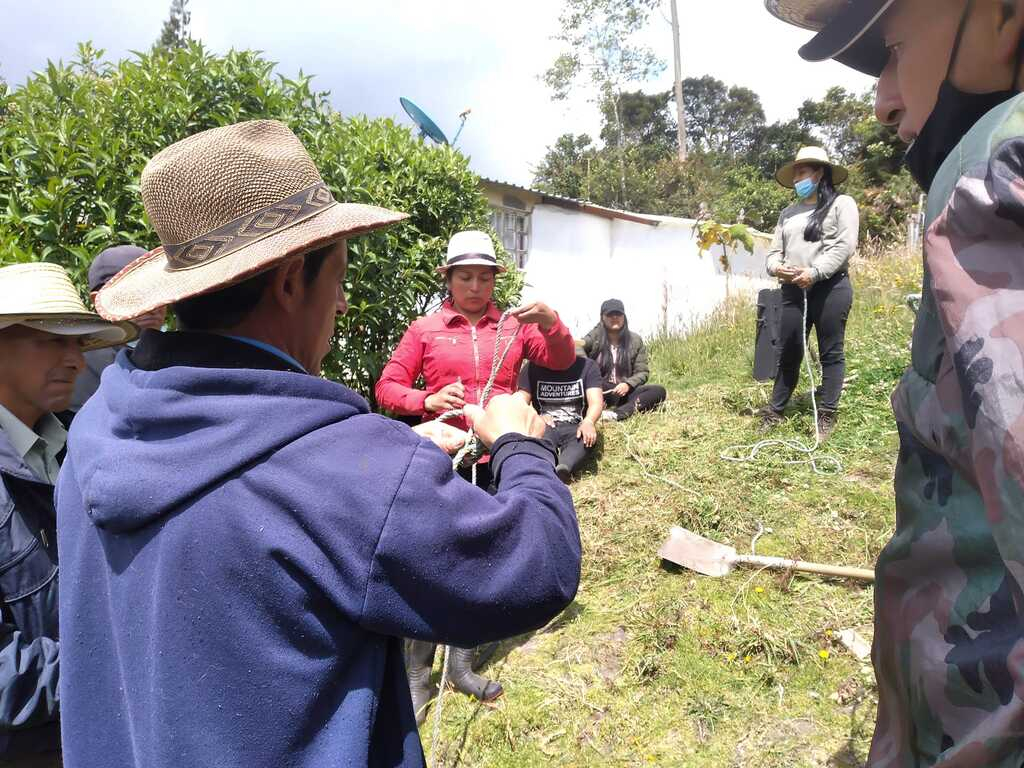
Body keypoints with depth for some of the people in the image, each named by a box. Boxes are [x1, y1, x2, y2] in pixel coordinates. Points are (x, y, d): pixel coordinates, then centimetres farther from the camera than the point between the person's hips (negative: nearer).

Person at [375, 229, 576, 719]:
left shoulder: (514, 326, 5)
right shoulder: (425, 330, 1)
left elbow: (561, 361, -6)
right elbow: (387, 387, 0)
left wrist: (552, 324, -25)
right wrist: (426, 401, -19)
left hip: (498, 462, 3)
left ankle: (461, 665, 32)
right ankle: (417, 673, 21)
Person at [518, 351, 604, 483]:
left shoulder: (587, 365, 7)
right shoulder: (532, 368, 9)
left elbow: (596, 401, -7)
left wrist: (588, 422, -30)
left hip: (575, 427, 0)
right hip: (544, 426, 0)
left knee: (588, 436, -35)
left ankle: (563, 470, -61)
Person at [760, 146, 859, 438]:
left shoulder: (841, 203, 4)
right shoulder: (789, 213, 21)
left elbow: (844, 246, -9)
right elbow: (774, 250, 15)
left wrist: (814, 273, -18)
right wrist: (777, 267, -8)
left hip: (830, 288, -5)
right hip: (793, 290, 5)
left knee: (831, 353, 0)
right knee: (787, 353, 6)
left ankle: (827, 415, 5)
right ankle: (774, 412, 11)